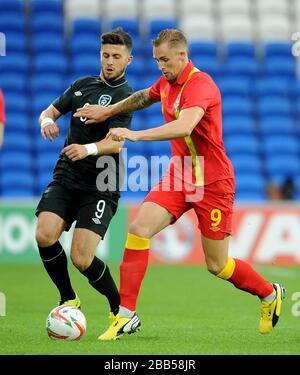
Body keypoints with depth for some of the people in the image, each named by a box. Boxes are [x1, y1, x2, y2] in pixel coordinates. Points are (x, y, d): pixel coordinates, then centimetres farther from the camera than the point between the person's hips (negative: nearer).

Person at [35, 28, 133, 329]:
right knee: (45, 235, -19)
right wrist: (47, 120, -6)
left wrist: (88, 149, -39)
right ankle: (69, 301, 4)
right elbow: (51, 110, 20)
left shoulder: (124, 95, -6)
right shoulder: (82, 85, 14)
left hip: (100, 187, -5)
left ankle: (121, 311, 10)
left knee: (82, 260, -15)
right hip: (65, 177, 5)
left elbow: (116, 143, -18)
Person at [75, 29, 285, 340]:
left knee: (217, 266, 2)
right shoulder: (166, 83, 5)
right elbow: (143, 97, 30)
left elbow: (184, 126, -39)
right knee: (139, 228, -14)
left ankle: (270, 295, 32)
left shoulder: (200, 84, -21)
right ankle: (126, 315, -10)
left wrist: (136, 135, -44)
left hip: (212, 182, -7)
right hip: (178, 176, 7)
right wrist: (108, 111, 25)